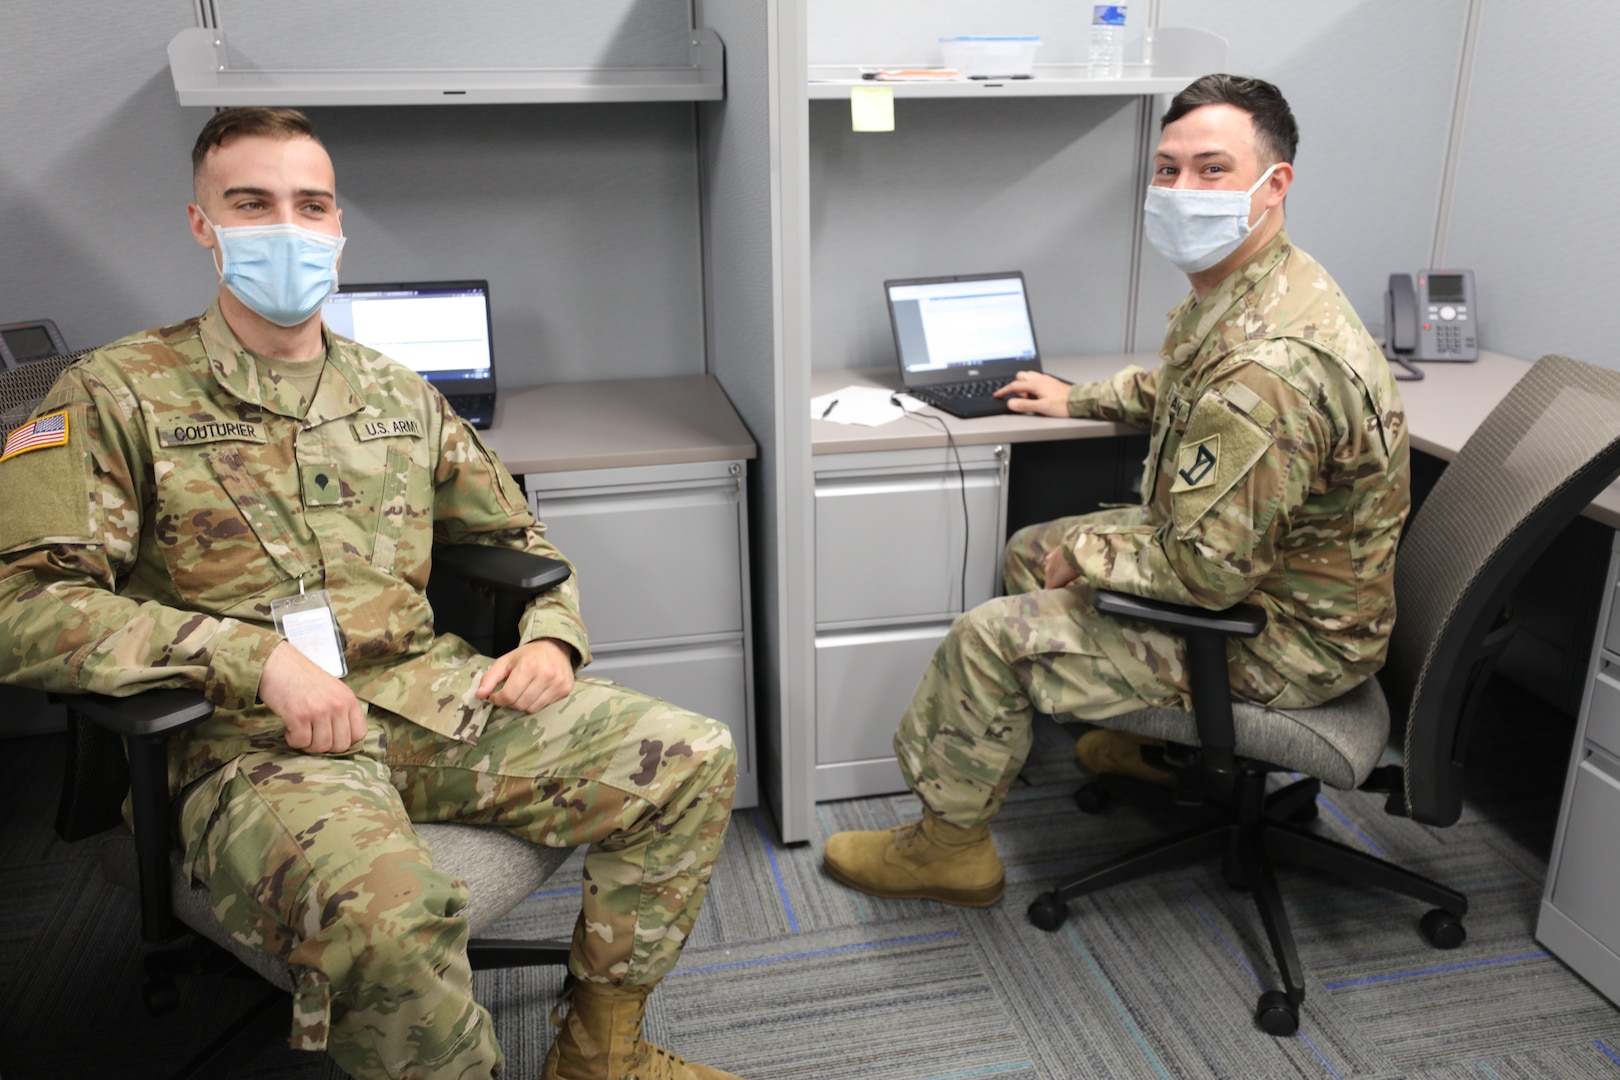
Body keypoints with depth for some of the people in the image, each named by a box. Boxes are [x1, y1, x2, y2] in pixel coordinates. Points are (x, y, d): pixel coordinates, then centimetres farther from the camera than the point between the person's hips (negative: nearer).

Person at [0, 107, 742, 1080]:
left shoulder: (398, 394, 17)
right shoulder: (120, 395, 2)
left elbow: (519, 537, 25)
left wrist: (550, 639, 2)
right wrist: (259, 657, -20)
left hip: (431, 696, 5)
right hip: (253, 741, -5)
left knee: (693, 761, -10)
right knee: (382, 915, -38)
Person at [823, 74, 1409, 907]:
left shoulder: (1268, 366, -34)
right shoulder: (1243, 289, 0)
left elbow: (1206, 568, -32)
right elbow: (1179, 386, 24)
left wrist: (1086, 553, -16)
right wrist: (1079, 400, 24)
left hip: (1288, 636, -10)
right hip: (1250, 556, 10)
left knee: (992, 635, -13)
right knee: (1031, 552, 19)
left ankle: (950, 844, 10)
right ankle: (1143, 737, 35)